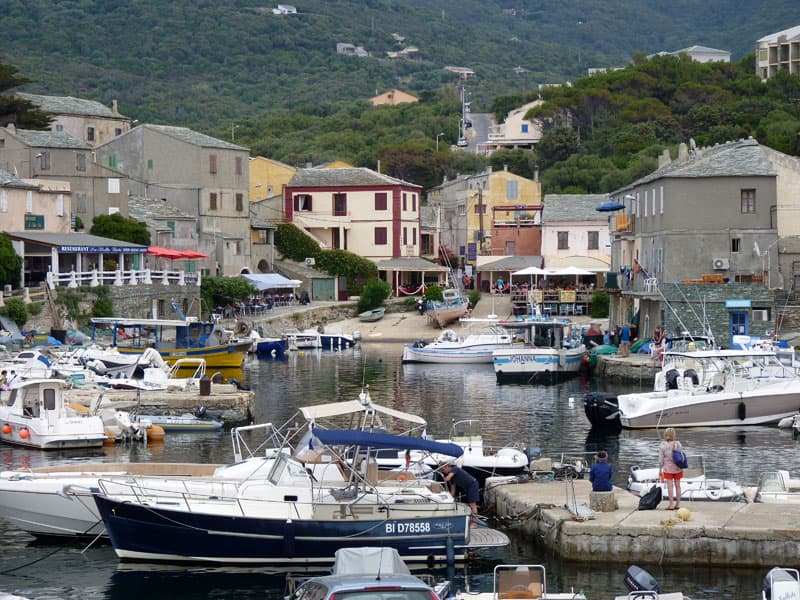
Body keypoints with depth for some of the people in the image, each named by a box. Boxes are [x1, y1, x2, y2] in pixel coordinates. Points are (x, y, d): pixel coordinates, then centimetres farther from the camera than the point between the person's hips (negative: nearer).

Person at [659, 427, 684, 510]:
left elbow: (661, 459, -10)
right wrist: (682, 468, 11)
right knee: (677, 485, 11)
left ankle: (671, 505, 1)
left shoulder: (663, 446, -11)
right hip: (677, 469, 3)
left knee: (670, 486, 0)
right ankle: (678, 504, 15)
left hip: (668, 469, -3)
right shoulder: (678, 444, -4)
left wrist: (660, 469, 1)